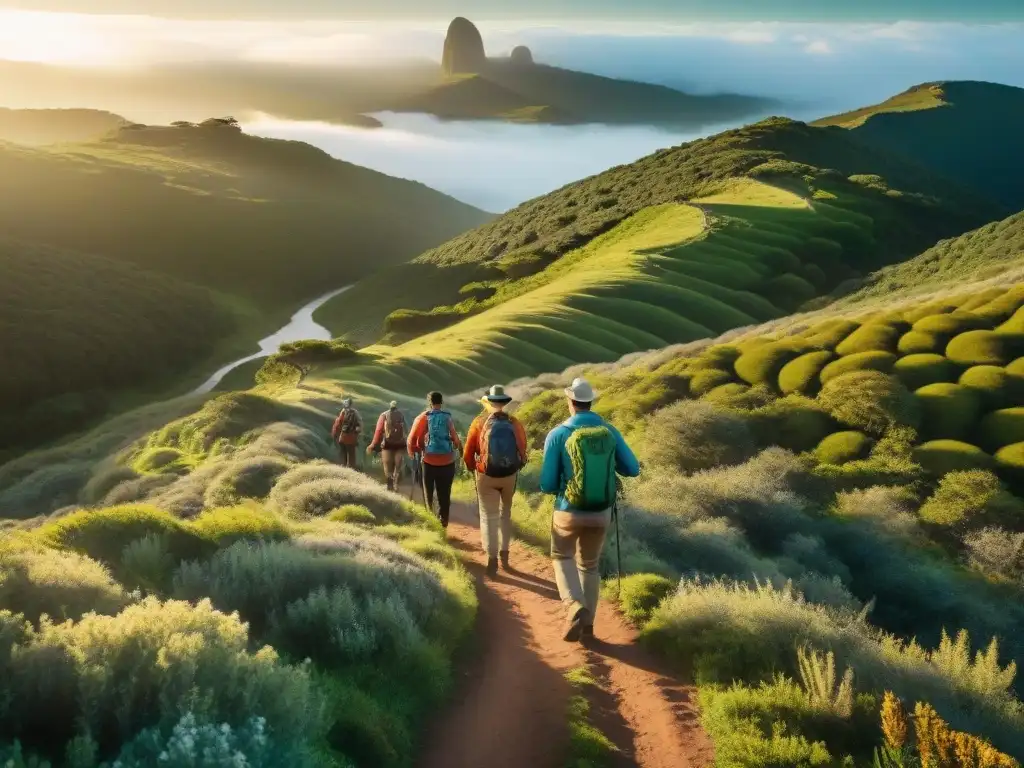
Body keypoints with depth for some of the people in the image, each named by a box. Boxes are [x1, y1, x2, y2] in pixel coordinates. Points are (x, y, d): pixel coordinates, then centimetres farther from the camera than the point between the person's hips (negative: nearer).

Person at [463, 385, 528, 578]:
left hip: (486, 476, -2)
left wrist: (472, 468, 16)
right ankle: (504, 555, 24)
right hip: (510, 475, 2)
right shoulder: (515, 423, -6)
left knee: (489, 516, 5)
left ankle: (492, 561, 0)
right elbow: (523, 451, 1)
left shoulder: (480, 423, -9)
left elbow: (468, 453, -4)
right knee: (505, 514, 21)